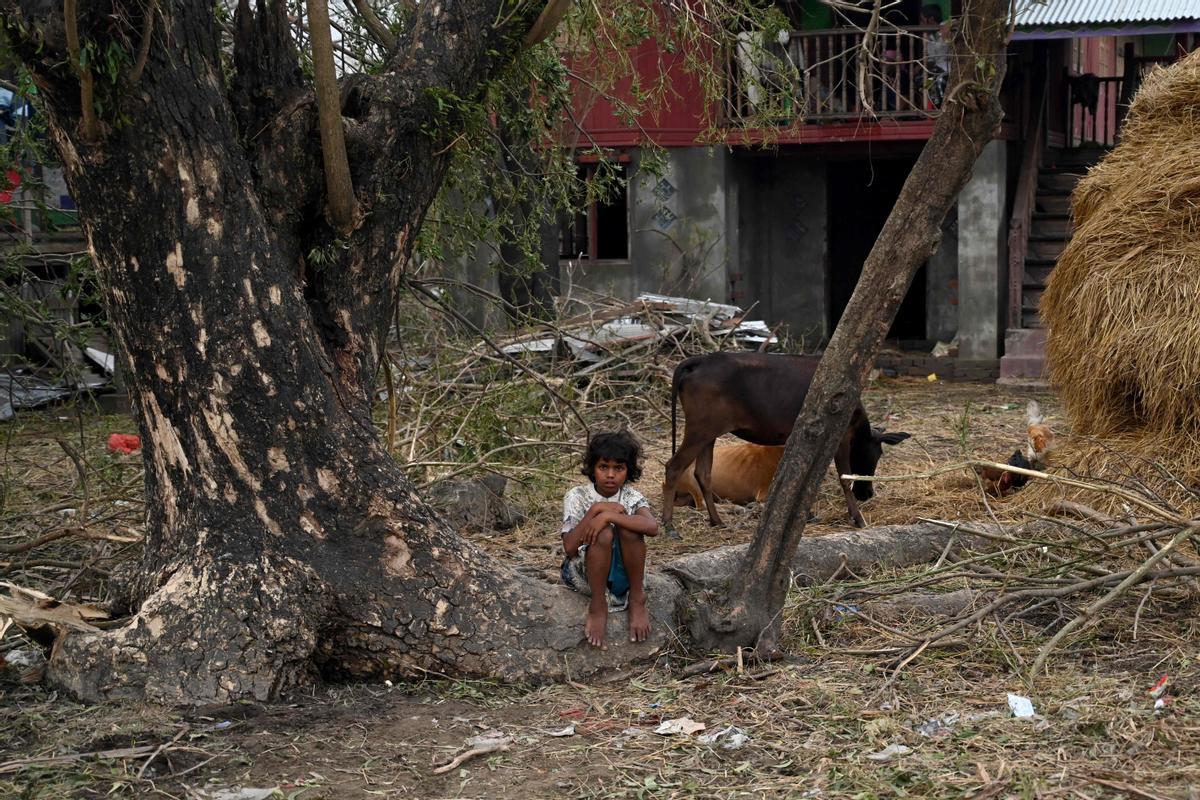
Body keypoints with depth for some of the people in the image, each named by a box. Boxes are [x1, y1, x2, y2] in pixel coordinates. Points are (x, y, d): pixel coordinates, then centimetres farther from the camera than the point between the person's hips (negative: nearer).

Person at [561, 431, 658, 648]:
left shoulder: (631, 497, -3)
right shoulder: (577, 497, -6)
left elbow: (652, 527, -26)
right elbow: (569, 548, -18)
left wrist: (608, 516, -33)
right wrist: (595, 510, -24)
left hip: (623, 574, 2)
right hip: (585, 573, -2)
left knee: (628, 527, -27)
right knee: (603, 533, -31)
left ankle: (637, 599, -11)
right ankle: (598, 605, -17)